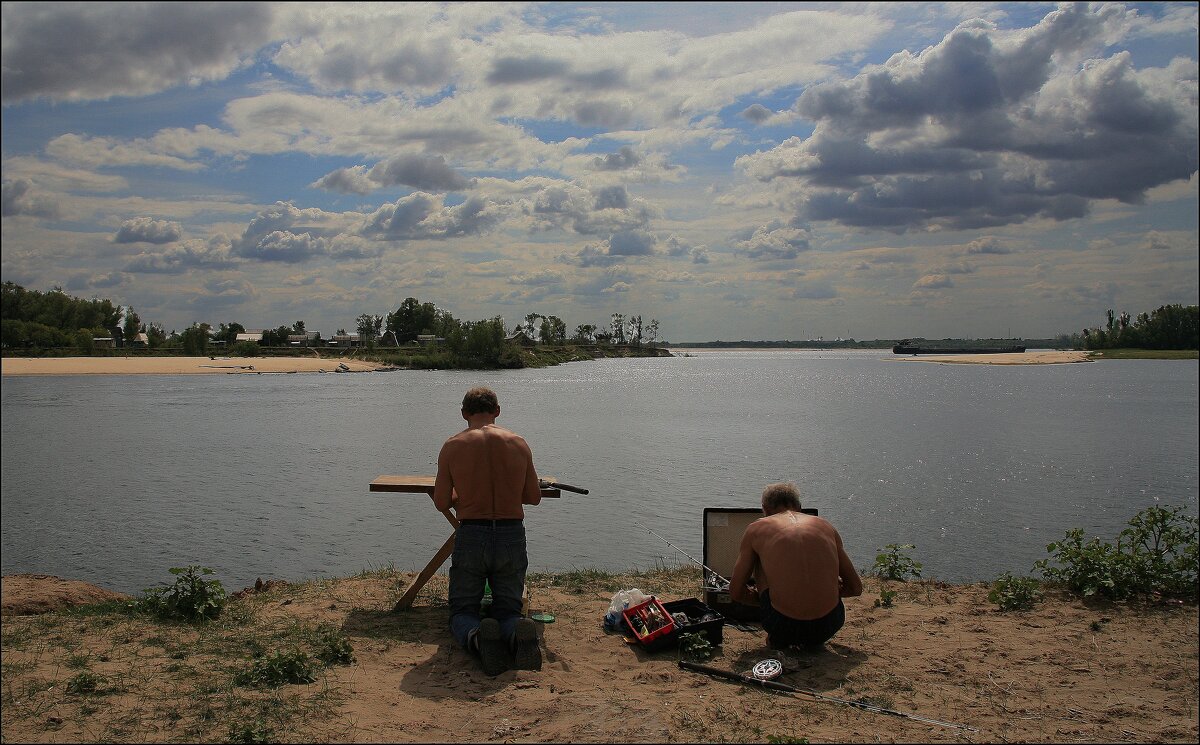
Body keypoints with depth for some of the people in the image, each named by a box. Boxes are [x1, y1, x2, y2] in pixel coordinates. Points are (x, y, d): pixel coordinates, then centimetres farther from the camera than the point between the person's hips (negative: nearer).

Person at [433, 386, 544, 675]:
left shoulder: (452, 446, -3)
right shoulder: (518, 443, 2)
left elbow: (441, 502, 1)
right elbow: (534, 497, 9)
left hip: (470, 537, -2)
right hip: (512, 538, 2)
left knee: (463, 611, 15)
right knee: (507, 610, 17)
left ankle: (477, 637, -22)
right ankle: (519, 634, -20)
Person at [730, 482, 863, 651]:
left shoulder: (756, 529, 9)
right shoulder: (826, 527, 15)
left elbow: (736, 591, 12)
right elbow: (856, 588, 20)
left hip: (783, 626, -2)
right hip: (828, 626, 2)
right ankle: (814, 641, 29)